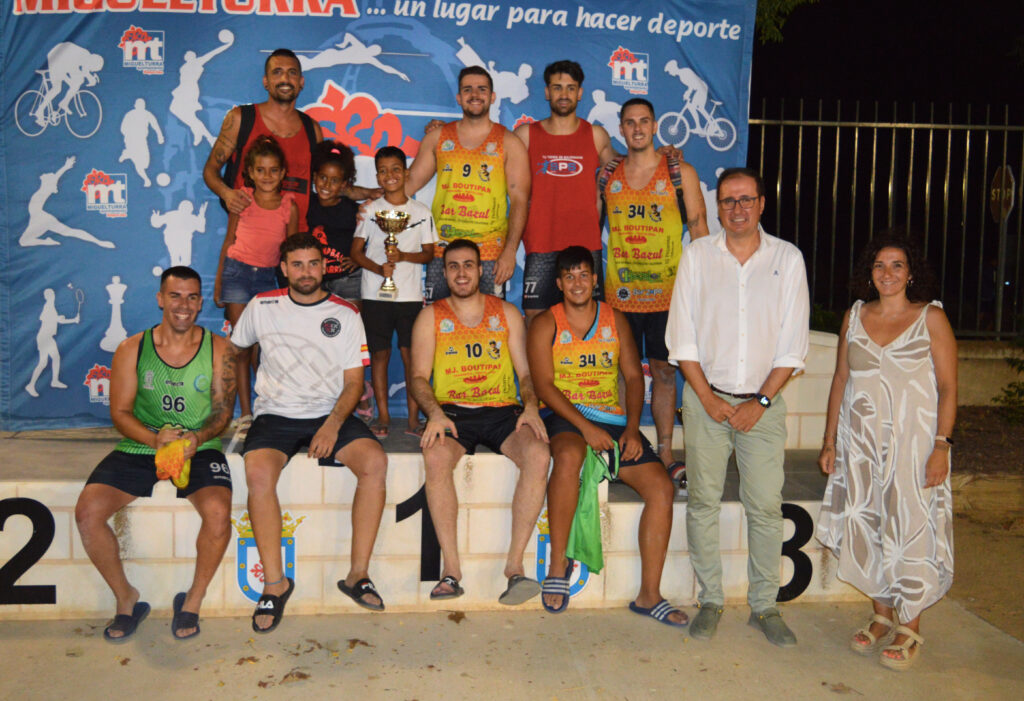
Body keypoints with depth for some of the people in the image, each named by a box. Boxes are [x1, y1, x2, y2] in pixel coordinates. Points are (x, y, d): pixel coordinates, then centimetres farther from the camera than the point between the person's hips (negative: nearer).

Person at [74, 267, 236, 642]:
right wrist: (154, 439, -18)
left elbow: (223, 409, 2)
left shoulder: (219, 349, 4)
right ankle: (127, 599, 4)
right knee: (87, 512, -21)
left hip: (199, 451, -1)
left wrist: (199, 437, -19)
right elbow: (120, 412, 2)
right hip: (138, 449, 2)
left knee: (218, 512, -30)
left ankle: (193, 601, -2)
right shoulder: (131, 350, 6)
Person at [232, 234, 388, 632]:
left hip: (331, 414, 1)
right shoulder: (262, 307, 7)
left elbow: (353, 382, 3)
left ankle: (358, 574, -16)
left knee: (375, 462, -27)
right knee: (259, 473, -31)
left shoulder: (345, 315, 5)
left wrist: (333, 424, -14)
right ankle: (275, 582, -15)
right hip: (276, 415, 0)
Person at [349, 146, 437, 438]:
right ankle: (383, 417, 12)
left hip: (410, 294, 0)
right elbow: (356, 252, 4)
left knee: (411, 355, -1)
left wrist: (403, 256, -13)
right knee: (379, 354, 4)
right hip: (375, 293, 0)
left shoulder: (421, 212, 7)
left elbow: (429, 253, 6)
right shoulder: (370, 209, 7)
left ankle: (414, 418, 6)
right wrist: (379, 268, -14)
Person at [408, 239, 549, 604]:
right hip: (452, 412, -1)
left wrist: (531, 406, -8)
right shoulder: (430, 317, 14)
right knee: (436, 456, -35)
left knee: (538, 454, -31)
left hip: (503, 410, 1)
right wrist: (435, 413, -14)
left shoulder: (507, 313, 17)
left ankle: (515, 563, -26)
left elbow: (525, 372, 13)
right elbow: (419, 377, 6)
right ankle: (451, 569, -28)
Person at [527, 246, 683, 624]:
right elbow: (543, 385, -5)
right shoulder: (546, 324, 5)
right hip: (565, 417, -3)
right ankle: (557, 563, -22)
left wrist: (632, 429, -4)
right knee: (569, 455, -39)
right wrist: (585, 426, -17)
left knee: (661, 487, -17)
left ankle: (649, 594, -8)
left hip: (615, 420, 4)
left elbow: (634, 376, 12)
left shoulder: (616, 320, 15)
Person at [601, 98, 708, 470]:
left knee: (664, 371, 4)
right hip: (620, 291, 2)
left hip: (666, 290, -1)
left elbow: (698, 228, 3)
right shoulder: (607, 175, 8)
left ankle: (665, 454, 12)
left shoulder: (681, 172, 2)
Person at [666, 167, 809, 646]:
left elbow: (793, 343, 1)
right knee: (703, 501, 2)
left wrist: (760, 401, -6)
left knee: (766, 506, 0)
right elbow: (682, 336, 1)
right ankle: (710, 601, 15)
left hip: (763, 402, 0)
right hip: (706, 398, 0)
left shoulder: (788, 258, 3)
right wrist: (707, 397, -6)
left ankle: (764, 606, 14)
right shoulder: (697, 255, 3)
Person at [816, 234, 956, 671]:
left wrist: (941, 446, -13)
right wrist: (830, 441, 7)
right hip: (860, 441, 3)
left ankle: (910, 629, 15)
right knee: (866, 528, 6)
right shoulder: (855, 316, 8)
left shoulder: (931, 317, -1)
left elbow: (947, 387, -4)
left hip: (913, 440, -3)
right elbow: (841, 380, 10)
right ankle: (881, 616, 23)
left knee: (911, 529, 0)